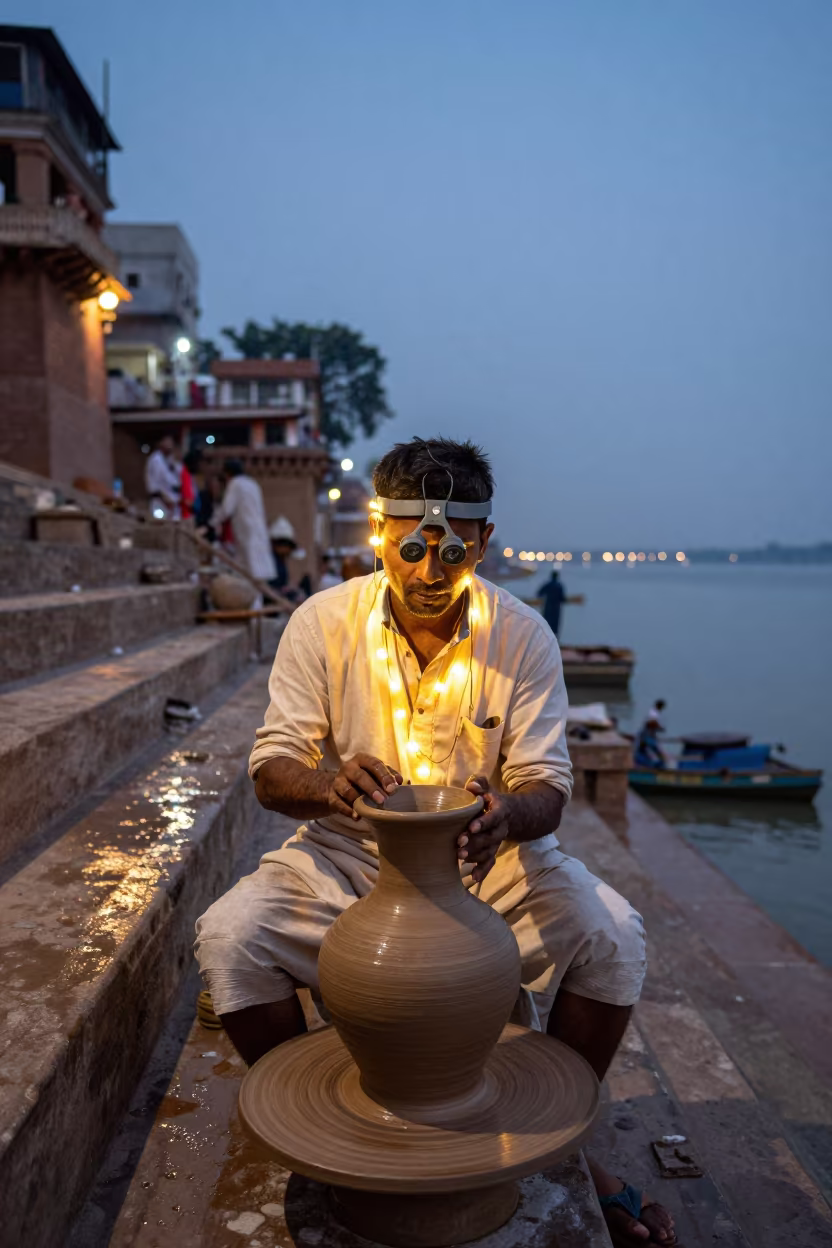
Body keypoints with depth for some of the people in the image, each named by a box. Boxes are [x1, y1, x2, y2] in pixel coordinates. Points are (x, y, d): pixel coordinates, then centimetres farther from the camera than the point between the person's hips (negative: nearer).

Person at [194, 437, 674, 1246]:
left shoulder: (523, 635, -10)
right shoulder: (322, 623, -11)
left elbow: (546, 786, -10)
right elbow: (270, 772, -10)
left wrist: (508, 813, -35)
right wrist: (327, 785, -35)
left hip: (485, 858, 1)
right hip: (346, 854, 0)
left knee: (611, 936, -22)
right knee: (229, 938, -24)